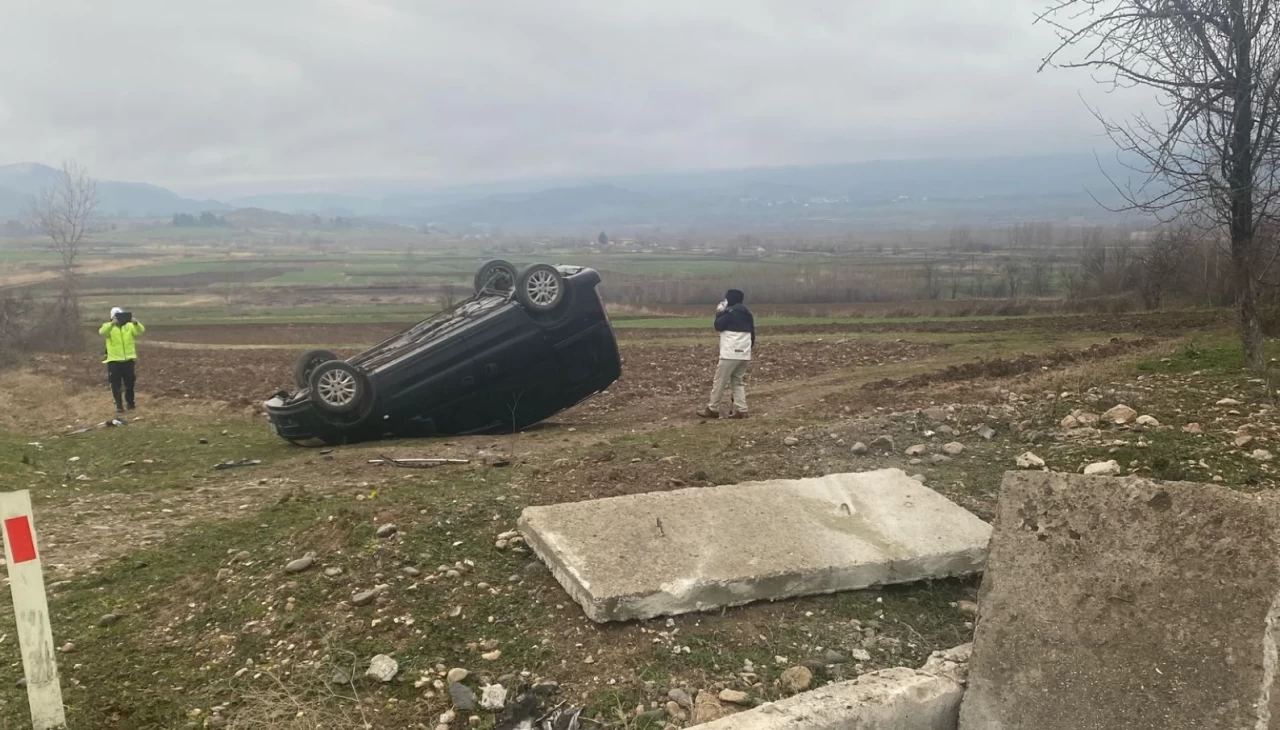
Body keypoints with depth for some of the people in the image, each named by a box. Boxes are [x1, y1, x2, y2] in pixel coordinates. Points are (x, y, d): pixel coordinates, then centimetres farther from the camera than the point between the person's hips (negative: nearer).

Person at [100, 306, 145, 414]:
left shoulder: (129, 326, 3)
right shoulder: (109, 327, -2)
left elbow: (141, 330, -14)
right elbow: (102, 332, -24)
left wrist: (136, 323, -35)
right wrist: (112, 323, -40)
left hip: (128, 360, 2)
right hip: (114, 361, -2)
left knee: (130, 383, 10)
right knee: (116, 385, 2)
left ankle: (130, 403, 27)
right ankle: (119, 405, 10)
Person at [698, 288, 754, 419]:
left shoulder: (730, 312, -10)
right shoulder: (747, 313, 15)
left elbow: (718, 326, -7)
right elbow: (752, 332, 19)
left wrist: (719, 313, 7)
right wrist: (751, 346, 28)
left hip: (731, 353, -8)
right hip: (744, 353, 8)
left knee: (720, 381, -1)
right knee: (738, 382, 12)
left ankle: (712, 409, 3)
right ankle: (741, 410, 3)